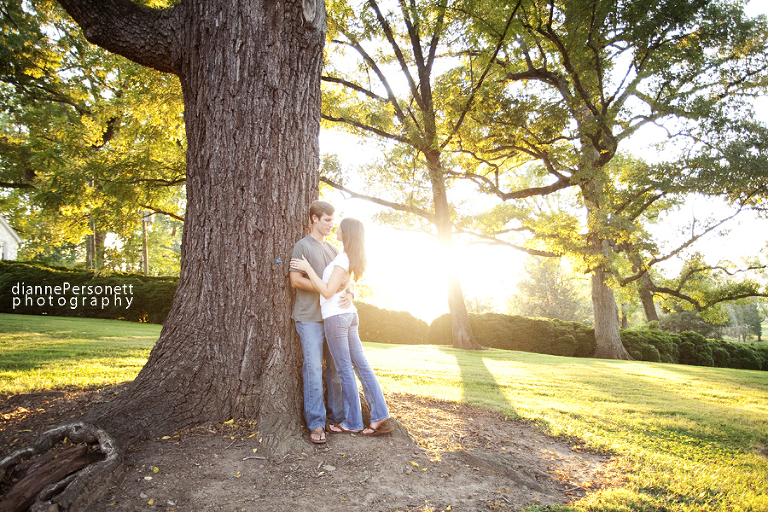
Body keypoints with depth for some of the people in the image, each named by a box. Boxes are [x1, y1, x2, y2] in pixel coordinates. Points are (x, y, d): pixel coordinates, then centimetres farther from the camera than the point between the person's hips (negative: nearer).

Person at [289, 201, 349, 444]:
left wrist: (349, 295, -4)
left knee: (336, 368, 7)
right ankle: (316, 423, 0)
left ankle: (337, 416, 17)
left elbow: (344, 279, 18)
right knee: (314, 369, -7)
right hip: (309, 317, -6)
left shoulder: (333, 250, 19)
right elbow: (295, 280, -9)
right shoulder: (302, 246, 0)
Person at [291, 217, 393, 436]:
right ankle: (379, 416, 12)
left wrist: (308, 268, -16)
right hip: (349, 314, 9)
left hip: (336, 316, -9)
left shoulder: (342, 259, -14)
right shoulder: (350, 258, 13)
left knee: (345, 370, 0)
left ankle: (352, 422, 11)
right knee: (361, 365, 9)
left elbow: (328, 291, -19)